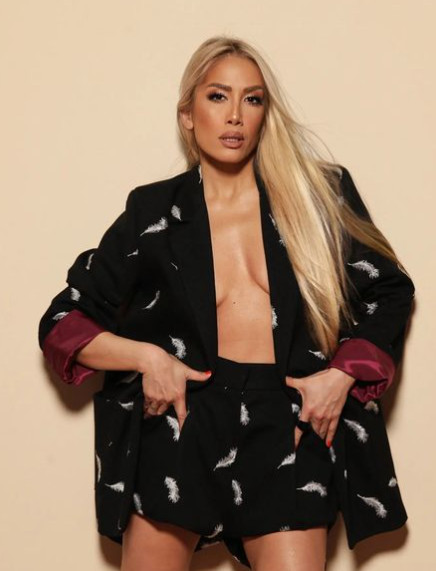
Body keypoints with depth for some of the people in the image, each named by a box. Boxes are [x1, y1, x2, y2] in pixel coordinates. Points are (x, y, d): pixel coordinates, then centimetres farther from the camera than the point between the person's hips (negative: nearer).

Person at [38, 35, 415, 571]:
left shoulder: (319, 193, 8)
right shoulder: (153, 212, 8)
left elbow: (390, 291, 15)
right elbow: (62, 322, 9)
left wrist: (342, 375, 0)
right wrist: (146, 356, -8)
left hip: (289, 427, 0)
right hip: (181, 422, 0)